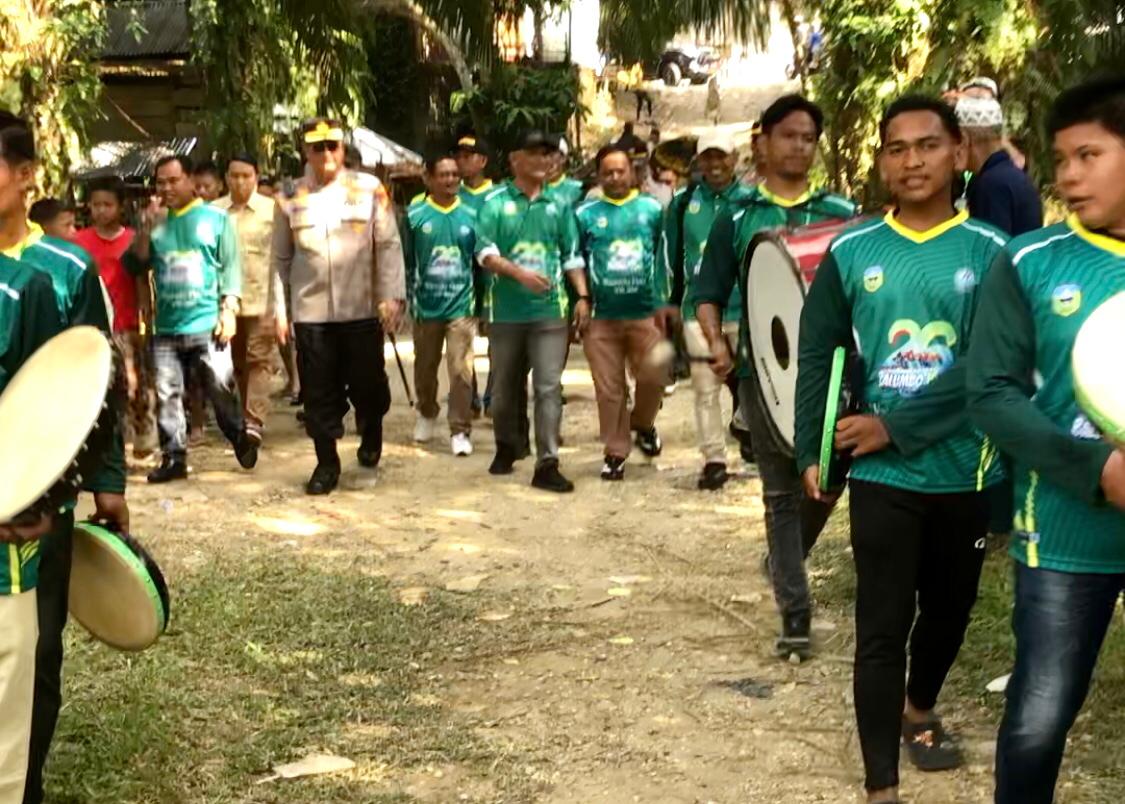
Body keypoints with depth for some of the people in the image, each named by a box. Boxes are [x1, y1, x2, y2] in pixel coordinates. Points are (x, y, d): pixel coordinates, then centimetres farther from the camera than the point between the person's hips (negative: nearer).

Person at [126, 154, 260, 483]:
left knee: (221, 388, -2)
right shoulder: (154, 221, 11)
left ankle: (240, 438, 20)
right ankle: (173, 457, 10)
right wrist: (146, 228, -7)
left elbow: (231, 267, 1)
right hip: (166, 327, 3)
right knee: (167, 394, 2)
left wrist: (229, 311, -8)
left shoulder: (215, 218, 3)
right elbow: (135, 266, 6)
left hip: (207, 324, -3)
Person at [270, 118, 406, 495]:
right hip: (310, 312, 1)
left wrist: (391, 295, -8)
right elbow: (280, 258, 8)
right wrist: (278, 310, 5)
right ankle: (327, 463, 18)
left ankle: (370, 436, 36)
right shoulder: (291, 197, 5)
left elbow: (389, 245, 0)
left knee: (368, 383, 6)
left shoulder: (369, 189, 1)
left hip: (362, 310, -1)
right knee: (319, 392, 4)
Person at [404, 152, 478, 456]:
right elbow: (406, 261, 3)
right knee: (425, 368, 16)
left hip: (461, 305, -1)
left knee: (461, 370, -7)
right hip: (426, 306, 1)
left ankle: (460, 430, 1)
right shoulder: (415, 215, -1)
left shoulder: (471, 215, 1)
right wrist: (410, 298, -2)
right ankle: (426, 414, 39)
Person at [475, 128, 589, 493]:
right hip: (507, 310, 0)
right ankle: (506, 448, 33)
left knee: (549, 387, -7)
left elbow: (572, 255, 11)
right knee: (505, 387, 12)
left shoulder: (558, 204, 9)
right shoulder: (495, 202, 1)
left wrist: (583, 296, 1)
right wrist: (520, 273, -22)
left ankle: (547, 464, -7)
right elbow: (486, 252, -8)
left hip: (549, 310, 1)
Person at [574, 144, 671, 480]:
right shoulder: (586, 213, 4)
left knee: (654, 377, -4)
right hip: (601, 315, 0)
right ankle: (615, 452, 14)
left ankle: (642, 422, 26)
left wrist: (665, 303, 3)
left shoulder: (652, 209, 5)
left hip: (645, 312, 0)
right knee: (609, 389, 3)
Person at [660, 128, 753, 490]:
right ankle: (714, 459, 8)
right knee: (705, 388, 2)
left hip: (743, 308, -1)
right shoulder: (683, 202, 5)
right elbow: (669, 253, 10)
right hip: (699, 308, 2)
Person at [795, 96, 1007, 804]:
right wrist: (811, 452, -1)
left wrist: (897, 425, -19)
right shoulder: (851, 252, -2)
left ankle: (919, 710, 46)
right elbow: (817, 356, 4)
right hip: (882, 474, -1)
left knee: (949, 608, 19)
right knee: (883, 626, -1)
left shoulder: (990, 252, -6)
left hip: (966, 472, 1)